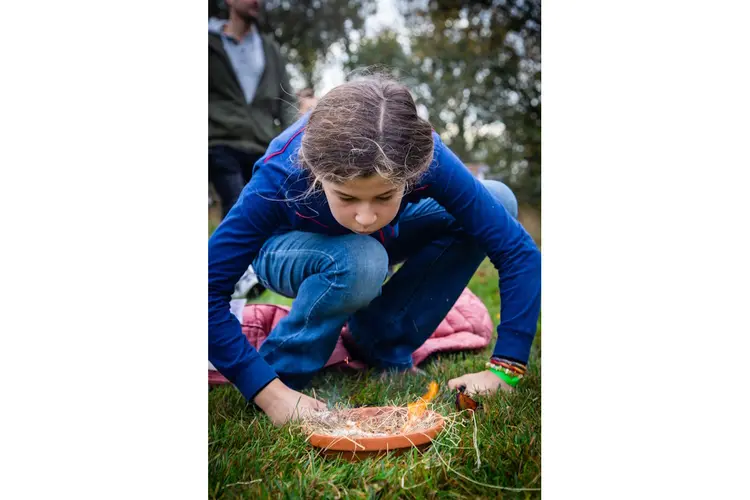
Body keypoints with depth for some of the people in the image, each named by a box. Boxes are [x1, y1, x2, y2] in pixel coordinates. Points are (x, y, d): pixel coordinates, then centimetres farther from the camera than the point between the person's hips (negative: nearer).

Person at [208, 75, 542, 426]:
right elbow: (211, 293, -35)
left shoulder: (426, 159, -34)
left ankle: (381, 343, -7)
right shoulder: (279, 178, -38)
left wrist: (503, 370, -35)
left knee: (499, 199, -17)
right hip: (290, 250, -3)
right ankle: (285, 370, -12)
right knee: (358, 262, -40)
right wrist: (272, 393, -41)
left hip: (378, 243, 4)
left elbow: (519, 251, -30)